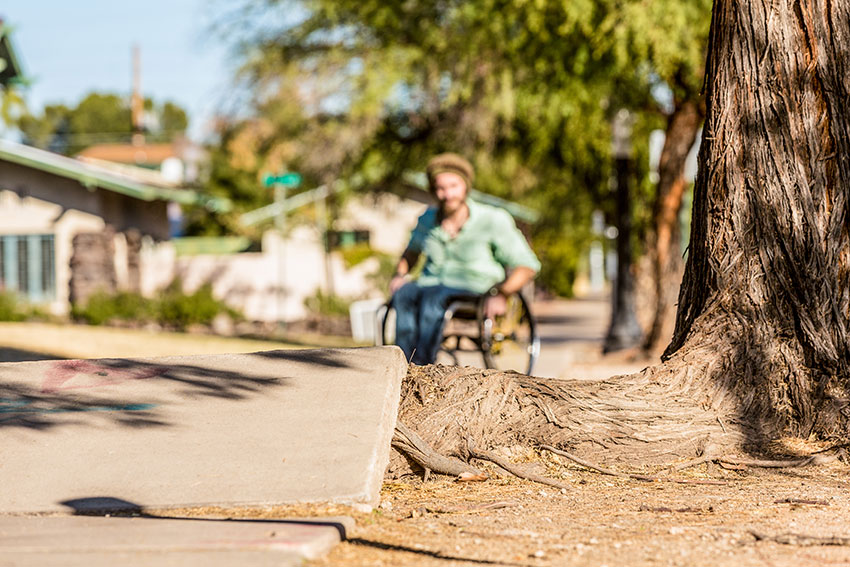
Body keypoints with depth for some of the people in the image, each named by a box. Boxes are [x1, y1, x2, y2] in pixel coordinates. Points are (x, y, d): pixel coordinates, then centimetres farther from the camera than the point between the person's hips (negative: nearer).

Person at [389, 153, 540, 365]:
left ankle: (422, 367, -44)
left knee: (434, 294, -38)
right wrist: (400, 274, 11)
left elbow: (527, 266, -4)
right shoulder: (428, 219, 10)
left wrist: (500, 294, -19)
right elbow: (411, 252, 32)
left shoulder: (493, 220, -4)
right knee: (403, 294, -32)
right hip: (432, 285, 4)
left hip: (475, 291, -4)